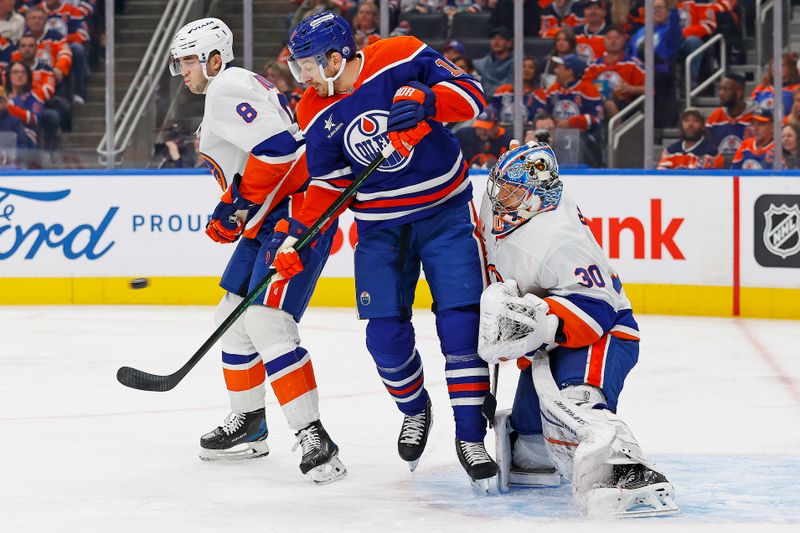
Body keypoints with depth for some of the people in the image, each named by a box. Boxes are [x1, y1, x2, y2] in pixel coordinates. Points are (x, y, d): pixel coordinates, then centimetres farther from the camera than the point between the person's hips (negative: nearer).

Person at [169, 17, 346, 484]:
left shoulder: (229, 88, -11)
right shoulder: (225, 92, 24)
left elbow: (277, 147, -25)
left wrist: (239, 203, -15)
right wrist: (230, 215, 13)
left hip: (296, 213, -12)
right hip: (269, 218, 12)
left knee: (266, 321, -20)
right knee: (234, 316, 17)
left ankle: (313, 438, -22)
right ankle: (249, 426, 28)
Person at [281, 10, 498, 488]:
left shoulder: (402, 58, -16)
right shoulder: (317, 114, -2)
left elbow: (472, 95, -16)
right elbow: (328, 184, 3)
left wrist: (425, 101, -34)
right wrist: (298, 237, -8)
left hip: (445, 211, -3)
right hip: (380, 228, 3)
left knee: (461, 323, -10)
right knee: (386, 333, -4)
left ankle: (471, 437, -1)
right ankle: (415, 411, 25)